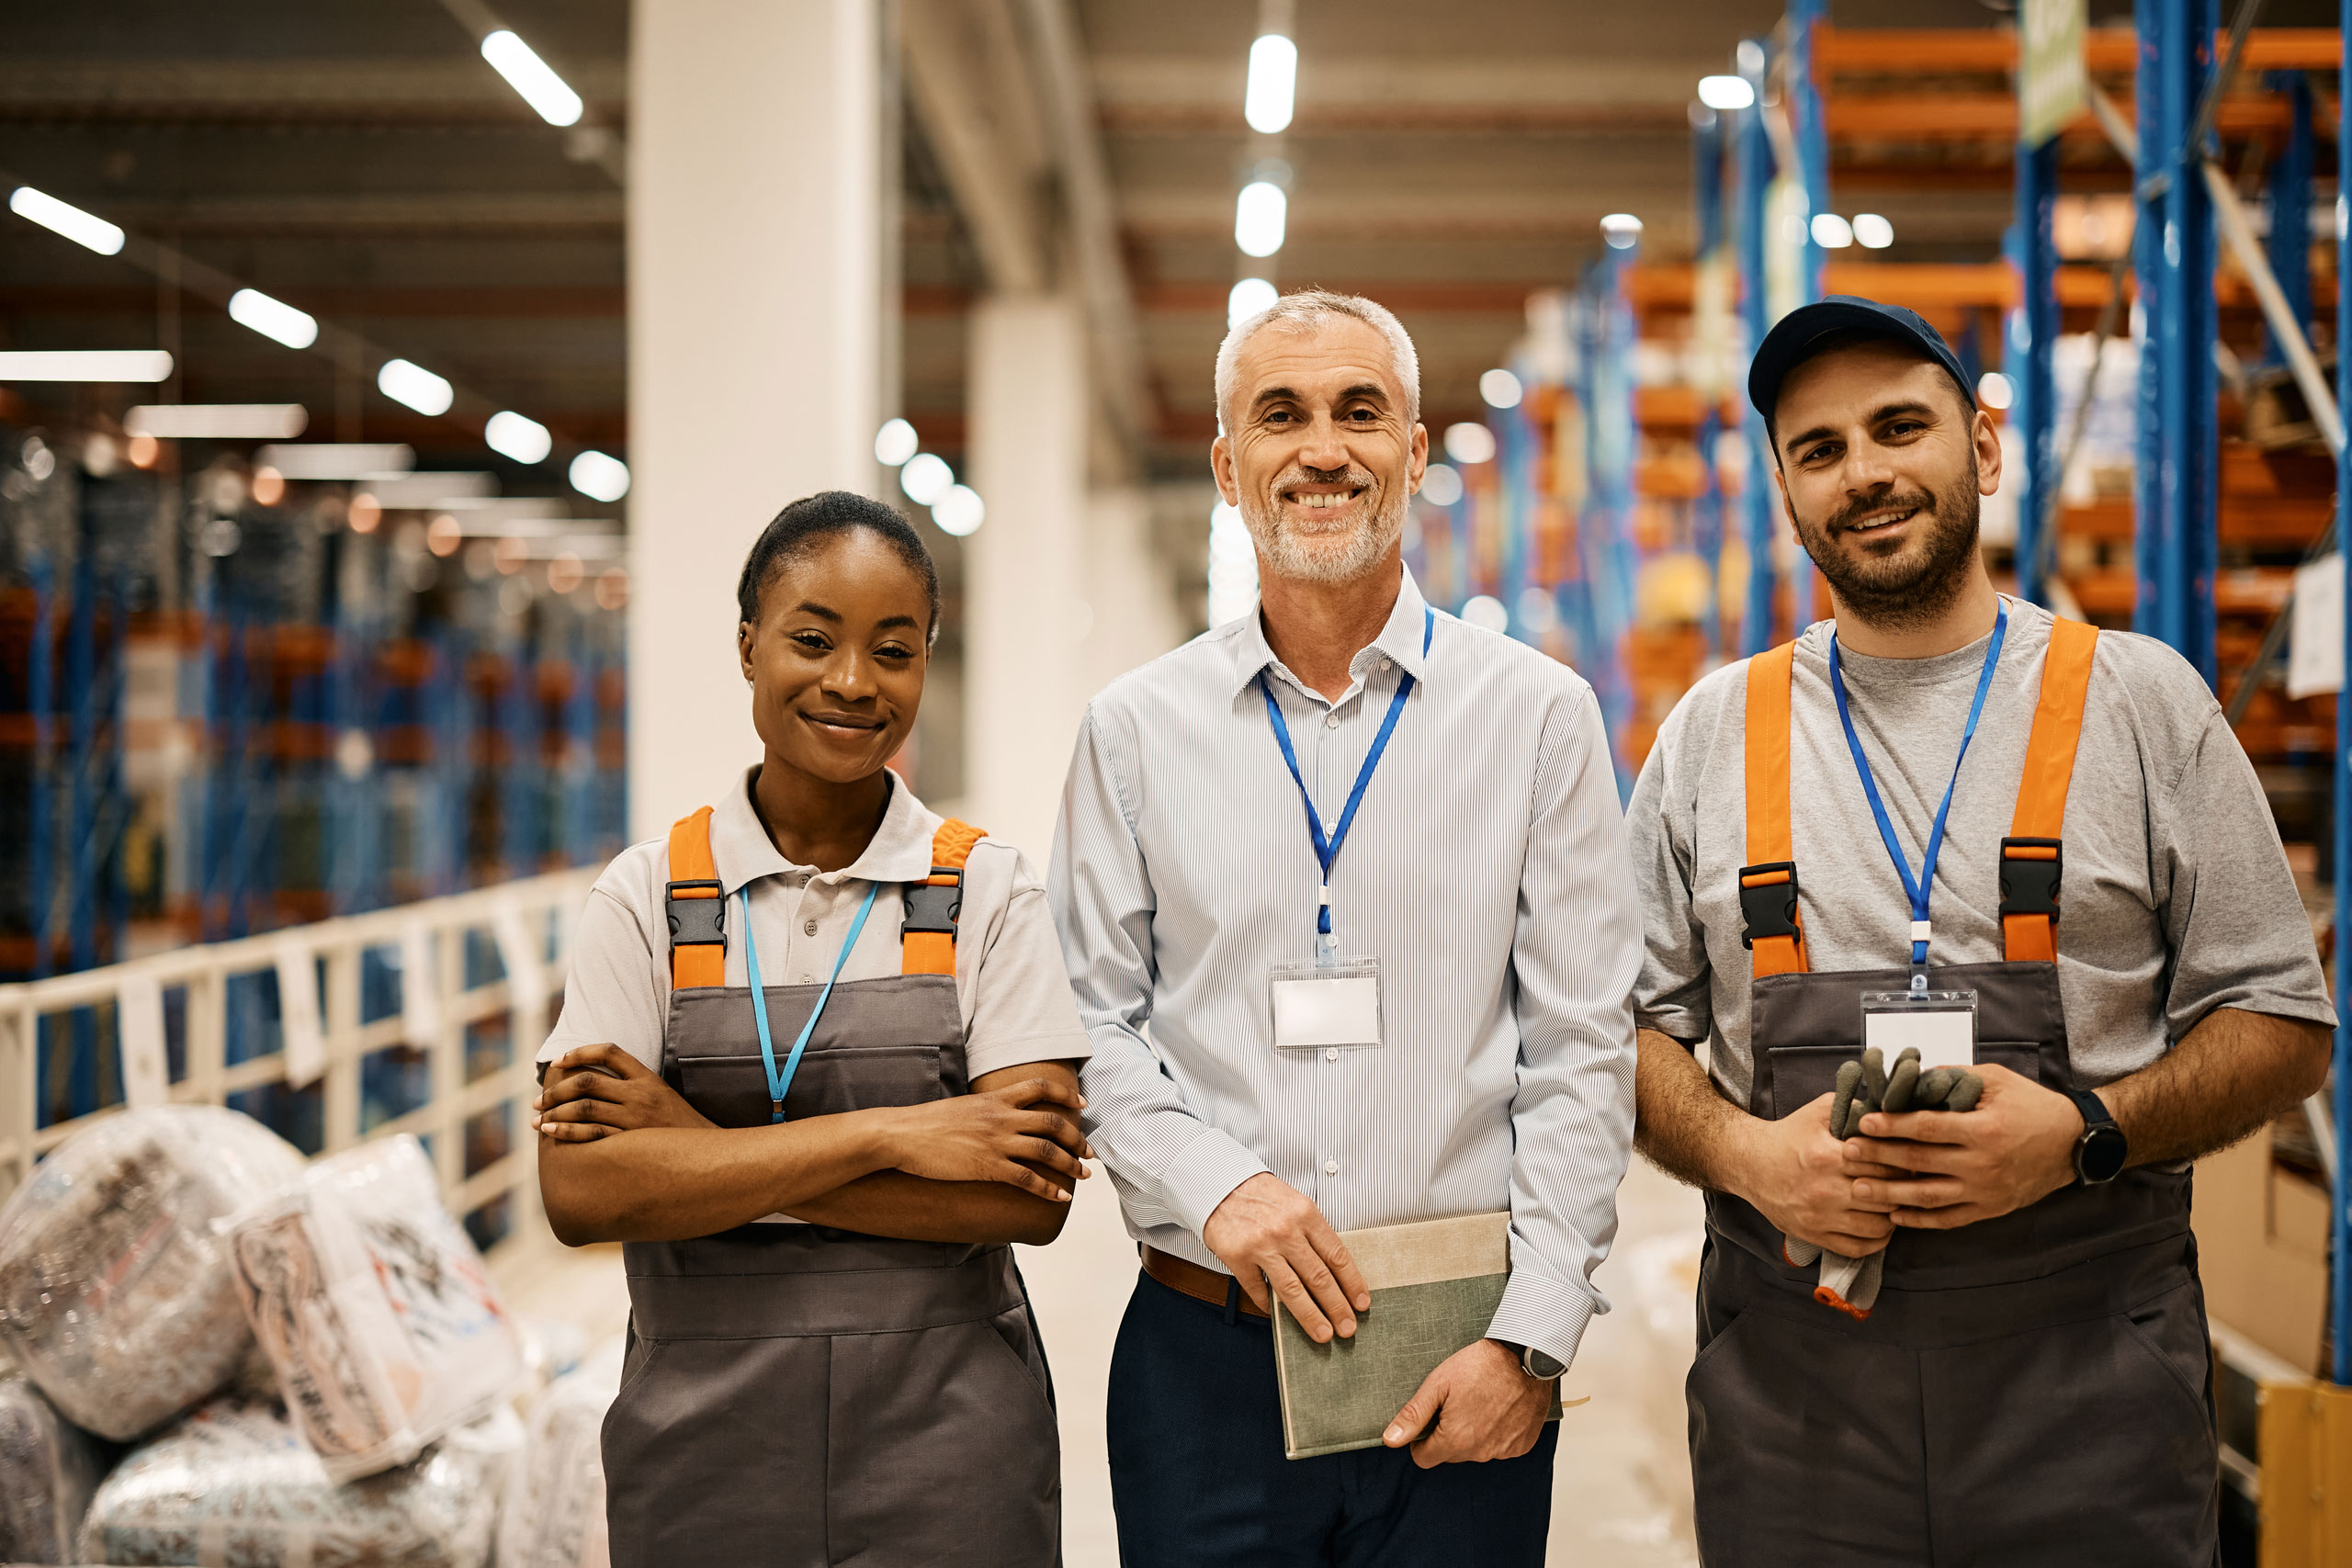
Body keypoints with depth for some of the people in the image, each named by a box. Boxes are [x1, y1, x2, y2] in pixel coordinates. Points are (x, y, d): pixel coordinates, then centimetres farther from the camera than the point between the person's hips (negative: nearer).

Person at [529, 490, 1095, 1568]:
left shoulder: (987, 891, -1)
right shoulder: (648, 895, 0)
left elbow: (1029, 1196, -12)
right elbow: (580, 1192, -10)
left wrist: (703, 1148, -14)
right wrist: (885, 1134, -16)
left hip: (947, 1449, -1)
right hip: (704, 1447, 1)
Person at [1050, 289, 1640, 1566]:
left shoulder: (1539, 716, 3)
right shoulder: (1136, 731, 5)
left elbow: (1582, 1052, 0)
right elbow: (1090, 1023, 6)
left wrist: (1530, 1337, -7)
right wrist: (1212, 1184, -11)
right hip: (1204, 1354, 1)